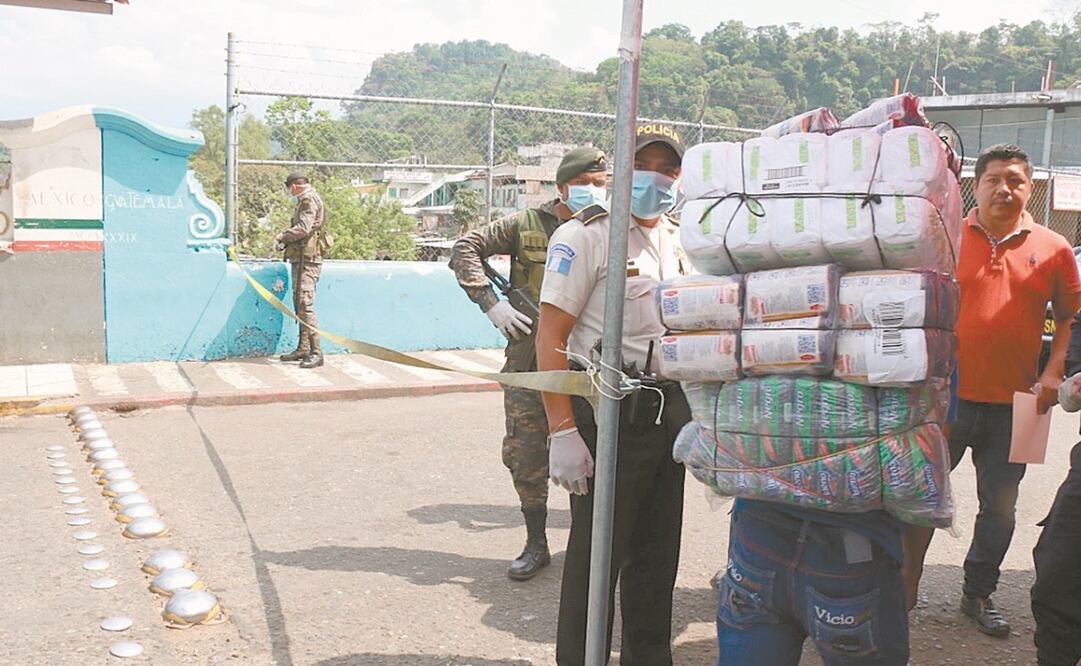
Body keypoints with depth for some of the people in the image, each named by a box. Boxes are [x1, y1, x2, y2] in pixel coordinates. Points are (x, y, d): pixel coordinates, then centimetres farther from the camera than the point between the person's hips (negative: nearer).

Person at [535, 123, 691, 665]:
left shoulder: (680, 239, 12)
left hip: (669, 411, 7)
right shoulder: (585, 235, -10)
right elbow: (550, 338, -15)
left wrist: (691, 412, 17)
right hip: (609, 412, -7)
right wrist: (562, 432, -21)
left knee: (659, 553, 16)